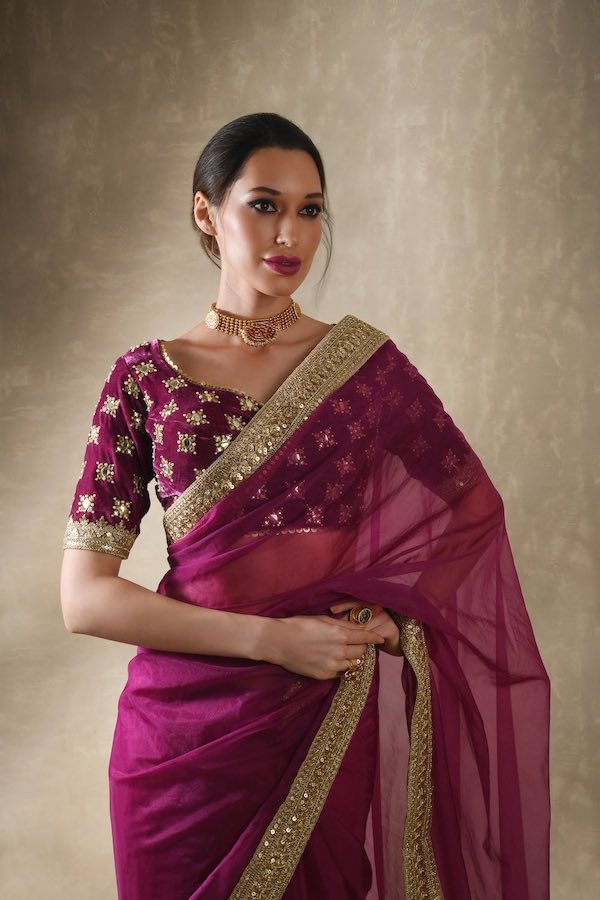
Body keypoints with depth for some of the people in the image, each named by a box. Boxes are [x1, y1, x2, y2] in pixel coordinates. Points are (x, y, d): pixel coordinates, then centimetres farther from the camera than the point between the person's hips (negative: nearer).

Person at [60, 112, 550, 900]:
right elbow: (85, 596, -8)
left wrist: (395, 614, -9)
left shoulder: (368, 365, -1)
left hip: (336, 737, 1)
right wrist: (272, 638, -16)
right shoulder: (145, 379, -3)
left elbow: (472, 510, 9)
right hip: (188, 738, 0)